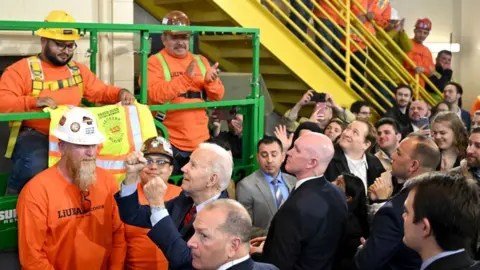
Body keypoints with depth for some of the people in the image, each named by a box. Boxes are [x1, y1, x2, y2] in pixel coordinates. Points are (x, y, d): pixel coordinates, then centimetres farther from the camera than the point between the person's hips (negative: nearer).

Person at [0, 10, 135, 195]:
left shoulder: (78, 70, 17)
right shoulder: (22, 69, -2)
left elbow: (101, 92, 24)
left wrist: (120, 94, 1)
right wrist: (33, 101, -27)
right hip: (33, 134, -5)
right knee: (35, 164, -37)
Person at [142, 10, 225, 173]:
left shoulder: (200, 61, 12)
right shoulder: (155, 62, -3)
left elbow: (218, 96, 8)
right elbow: (155, 95, -19)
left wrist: (211, 81, -13)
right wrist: (185, 78, -27)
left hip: (200, 141, 5)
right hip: (169, 142, -5)